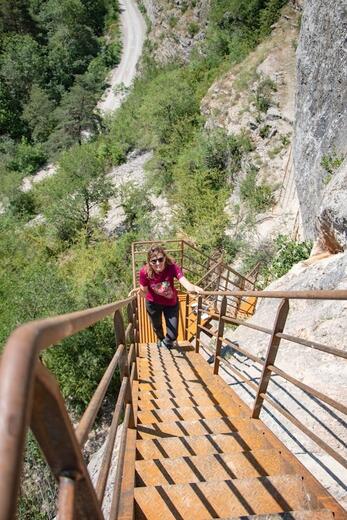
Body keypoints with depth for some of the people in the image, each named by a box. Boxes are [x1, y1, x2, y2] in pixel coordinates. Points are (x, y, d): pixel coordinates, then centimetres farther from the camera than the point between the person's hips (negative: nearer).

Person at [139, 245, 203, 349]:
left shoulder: (172, 267, -32)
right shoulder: (144, 272, -30)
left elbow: (184, 281, -47)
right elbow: (144, 290, -16)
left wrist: (193, 288, -67)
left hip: (171, 303, 0)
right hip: (153, 303, 1)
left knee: (173, 335, 2)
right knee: (157, 327, 28)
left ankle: (166, 343, 41)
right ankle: (160, 339, 66)